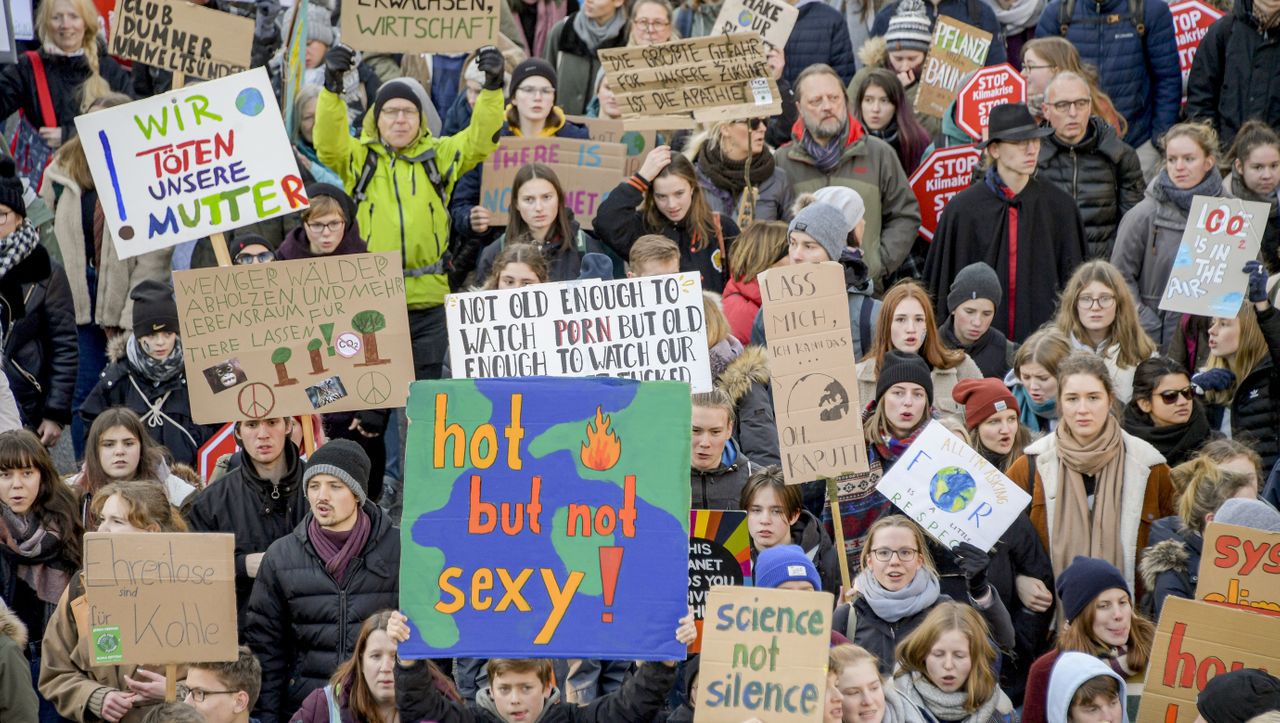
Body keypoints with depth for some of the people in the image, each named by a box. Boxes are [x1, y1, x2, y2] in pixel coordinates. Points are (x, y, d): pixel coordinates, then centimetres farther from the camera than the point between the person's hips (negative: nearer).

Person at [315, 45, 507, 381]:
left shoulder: (438, 156, 11)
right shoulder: (359, 157, 5)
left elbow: (480, 139, 0)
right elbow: (327, 142, -13)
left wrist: (493, 86, -15)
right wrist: (332, 85, -27)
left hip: (427, 304, 2)